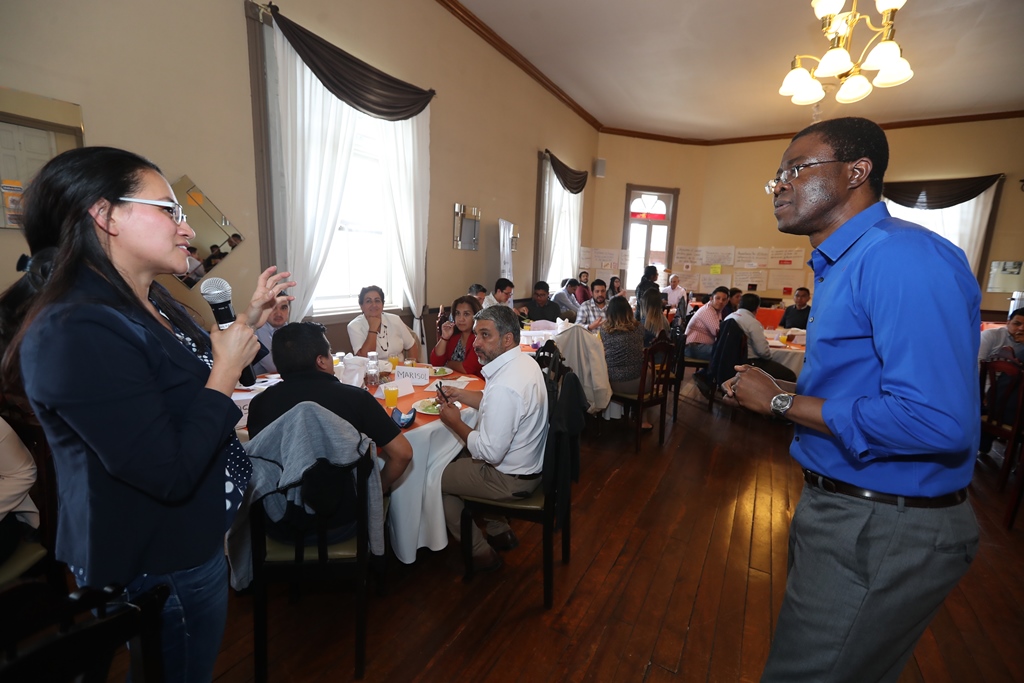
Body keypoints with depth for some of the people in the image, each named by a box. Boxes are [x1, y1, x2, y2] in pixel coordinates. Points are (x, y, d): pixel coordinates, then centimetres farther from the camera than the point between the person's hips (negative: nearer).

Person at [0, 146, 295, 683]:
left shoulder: (150, 300, 1)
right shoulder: (76, 334, -30)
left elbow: (188, 391, 14)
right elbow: (172, 474, -33)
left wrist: (250, 320, 3)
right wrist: (228, 367, -23)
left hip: (190, 538, 9)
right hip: (157, 571, -9)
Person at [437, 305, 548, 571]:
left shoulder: (504, 386, -33)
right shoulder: (525, 361, -3)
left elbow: (491, 453, -28)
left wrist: (455, 422, -16)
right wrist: (462, 394, 2)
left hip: (512, 479, -9)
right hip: (532, 462, 9)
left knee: (435, 478, 9)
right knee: (459, 458, 28)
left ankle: (481, 553, 23)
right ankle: (500, 531, 35)